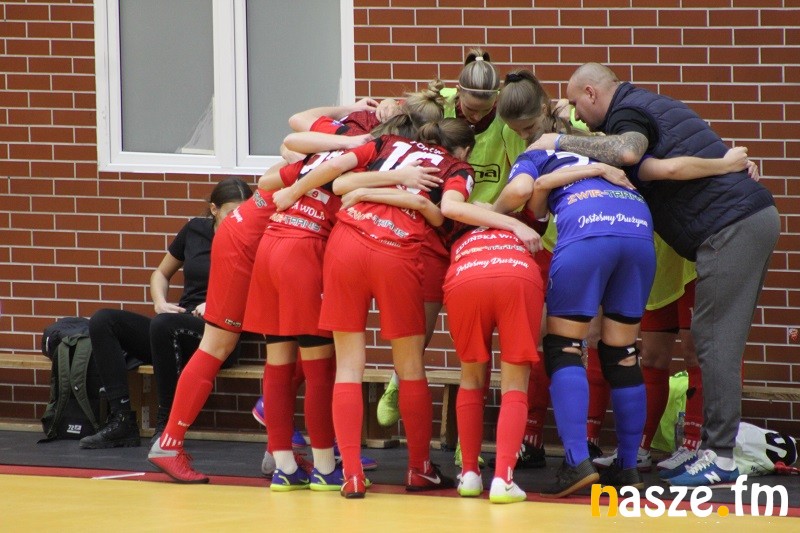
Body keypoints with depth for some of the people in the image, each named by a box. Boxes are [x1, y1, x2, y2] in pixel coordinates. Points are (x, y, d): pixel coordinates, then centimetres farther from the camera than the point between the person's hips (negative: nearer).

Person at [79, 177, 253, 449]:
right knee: (102, 321, -13)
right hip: (180, 327, 6)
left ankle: (167, 424, -30)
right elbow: (161, 274, 24)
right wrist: (160, 303, 3)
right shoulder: (195, 230, 12)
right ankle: (122, 420, -22)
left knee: (163, 325, -37)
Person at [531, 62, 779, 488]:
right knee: (721, 341, 11)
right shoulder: (651, 105, 25)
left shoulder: (627, 112, -6)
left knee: (715, 341, -9)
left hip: (729, 225, -10)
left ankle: (720, 459, -11)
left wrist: (561, 142, -18)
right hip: (755, 215, 10)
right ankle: (715, 448, 12)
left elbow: (627, 151, -27)